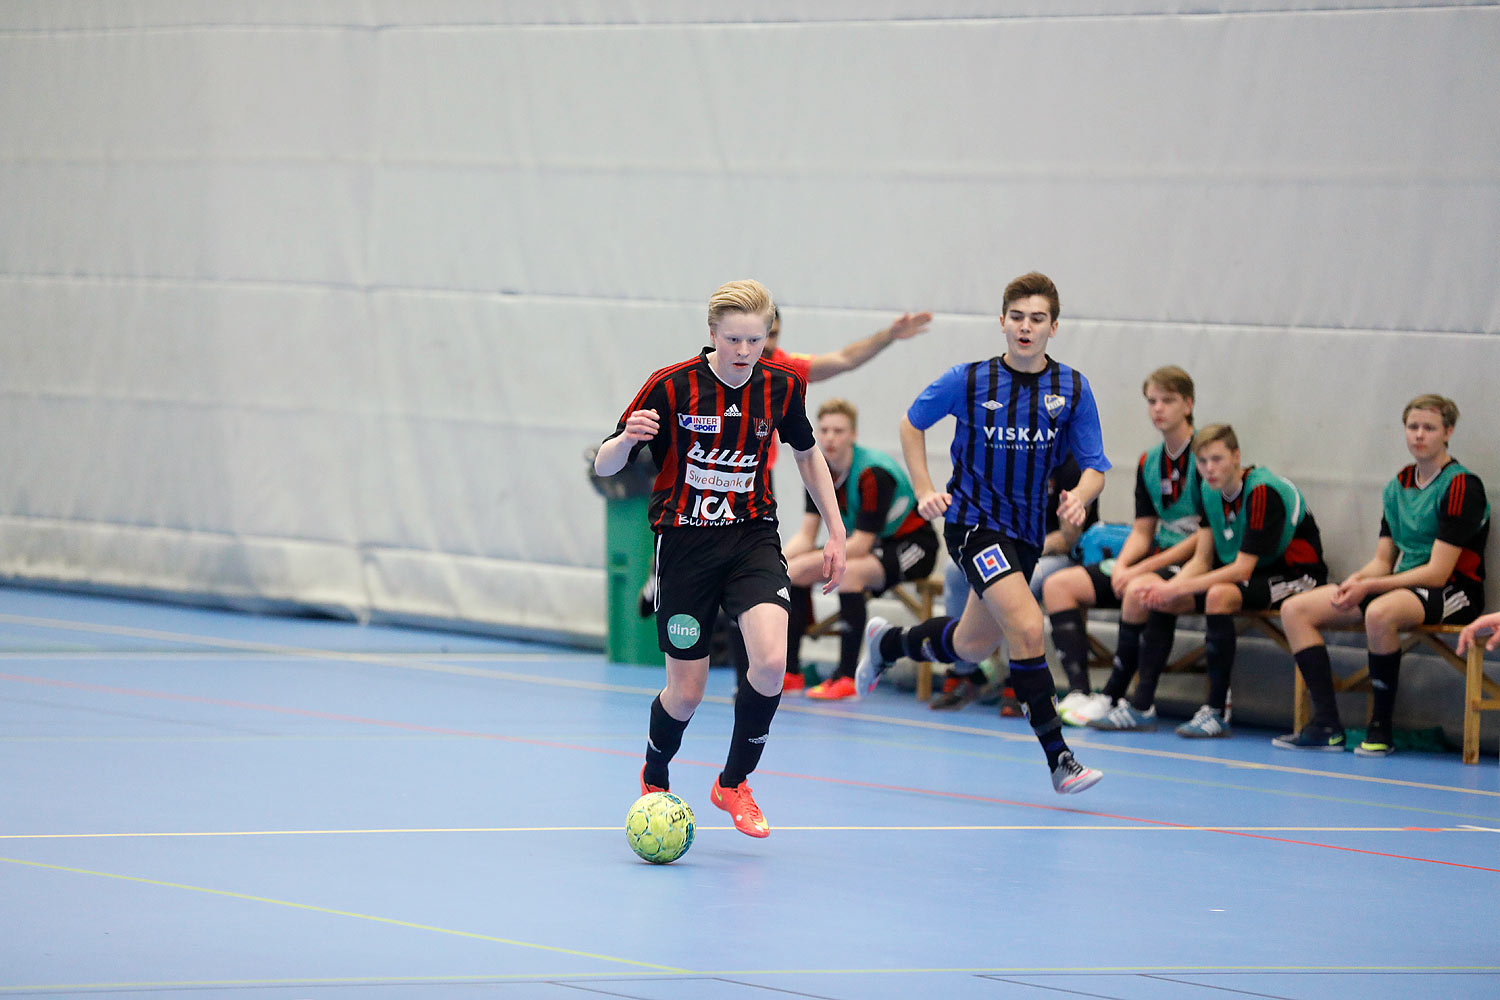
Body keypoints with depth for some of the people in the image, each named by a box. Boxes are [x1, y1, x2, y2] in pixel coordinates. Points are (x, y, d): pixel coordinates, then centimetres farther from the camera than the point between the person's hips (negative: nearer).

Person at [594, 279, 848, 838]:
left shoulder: (782, 385, -4)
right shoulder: (671, 387, -14)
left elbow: (807, 455, 15)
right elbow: (604, 467, -10)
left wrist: (835, 531, 12)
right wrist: (626, 439, -32)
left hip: (753, 539, 2)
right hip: (685, 542, -2)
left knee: (771, 661, -22)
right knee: (686, 692, 1)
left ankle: (734, 782, 2)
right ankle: (654, 780, 34)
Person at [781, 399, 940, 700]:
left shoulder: (873, 474, -29)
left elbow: (860, 545, -29)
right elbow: (806, 536, -4)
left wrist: (810, 562, -28)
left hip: (913, 544, -9)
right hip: (868, 544, 9)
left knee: (848, 571, -35)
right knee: (793, 570, -2)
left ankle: (846, 678, -32)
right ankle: (790, 671, 4)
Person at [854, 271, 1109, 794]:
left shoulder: (1072, 388, -5)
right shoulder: (968, 381, -11)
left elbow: (1095, 467, -3)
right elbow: (912, 422, 6)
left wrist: (1081, 495, -26)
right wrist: (924, 490, -4)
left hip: (1026, 531, 5)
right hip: (973, 521, -5)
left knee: (970, 647, 20)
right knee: (1027, 627, -25)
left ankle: (887, 642, 50)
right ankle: (1058, 758, -22)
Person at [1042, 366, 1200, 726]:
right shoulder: (1148, 463, 13)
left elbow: (1208, 535, -16)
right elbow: (1142, 531, 13)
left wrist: (1143, 568, -19)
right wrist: (1122, 565, -10)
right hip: (1154, 563, 9)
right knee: (1058, 585, -4)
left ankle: (1112, 696, -25)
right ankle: (1078, 692, -19)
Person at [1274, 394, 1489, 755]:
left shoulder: (1461, 487, -12)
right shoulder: (1398, 486, 13)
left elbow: (1437, 573, -18)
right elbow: (1383, 560, 14)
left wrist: (1369, 587, -20)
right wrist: (1357, 580, -10)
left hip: (1452, 591, -8)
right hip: (1403, 586, 8)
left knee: (1379, 612, -41)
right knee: (1295, 610, -5)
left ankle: (1381, 729, -27)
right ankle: (1326, 725, -15)